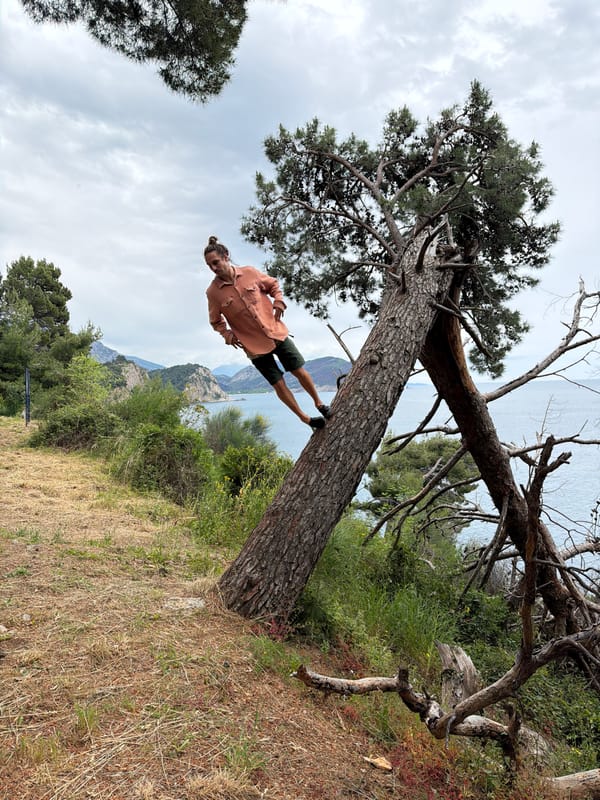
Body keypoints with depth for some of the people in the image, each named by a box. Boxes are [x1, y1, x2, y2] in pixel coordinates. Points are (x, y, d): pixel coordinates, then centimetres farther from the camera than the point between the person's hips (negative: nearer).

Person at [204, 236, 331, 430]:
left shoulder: (249, 272, -6)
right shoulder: (213, 292, -10)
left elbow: (273, 284, 12)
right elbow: (215, 320, 8)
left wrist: (278, 301, -4)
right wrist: (226, 334, -9)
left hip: (277, 333, 1)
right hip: (255, 346, -1)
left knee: (300, 372, 6)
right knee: (279, 384, 5)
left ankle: (319, 403, 31)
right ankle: (305, 418, 23)